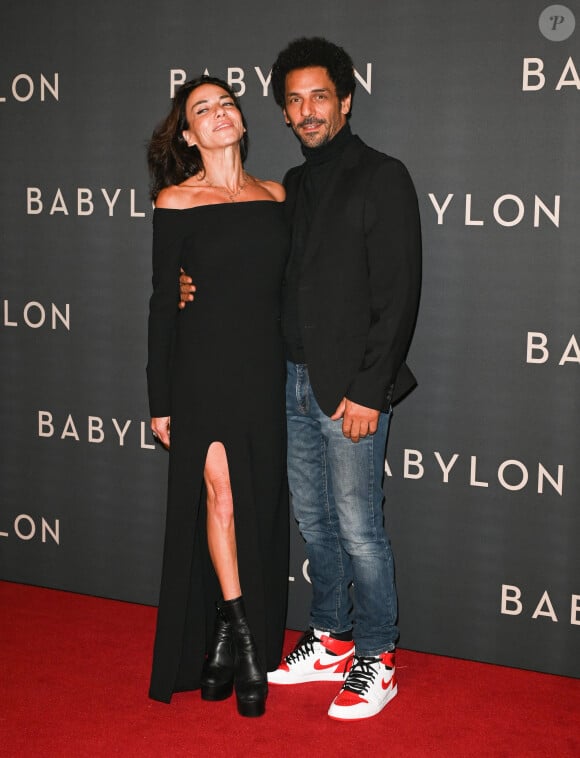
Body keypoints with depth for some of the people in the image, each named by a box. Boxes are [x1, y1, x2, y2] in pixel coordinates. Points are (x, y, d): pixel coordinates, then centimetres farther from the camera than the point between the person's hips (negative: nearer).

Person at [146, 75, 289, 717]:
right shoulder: (175, 201, -1)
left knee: (259, 507, 6)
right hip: (204, 365, -3)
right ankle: (236, 634, 9)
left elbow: (287, 288, 13)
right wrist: (159, 399, -3)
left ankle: (239, 650, 20)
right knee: (219, 496, -8)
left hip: (267, 369, 3)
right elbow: (163, 302, -1)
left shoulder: (276, 196, 8)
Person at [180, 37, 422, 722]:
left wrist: (368, 390, -17)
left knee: (358, 529, -1)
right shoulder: (292, 187, 15)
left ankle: (376, 660, 15)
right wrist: (201, 292, 2)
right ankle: (332, 643, 30)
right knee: (314, 522, 15)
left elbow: (397, 295, -13)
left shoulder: (381, 178, -7)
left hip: (350, 389, -7)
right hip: (294, 382, 7)